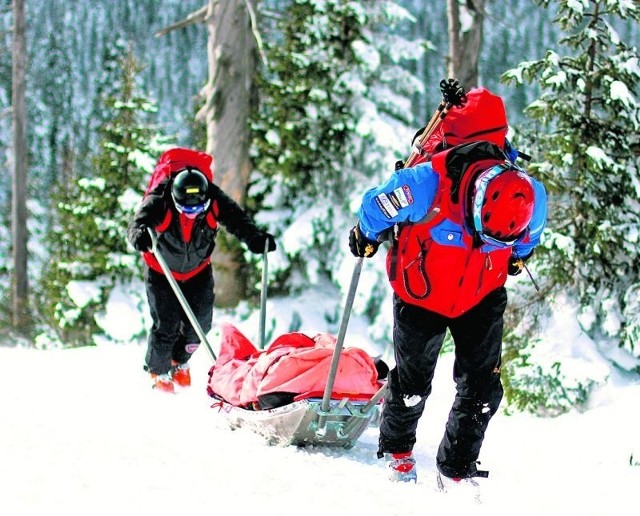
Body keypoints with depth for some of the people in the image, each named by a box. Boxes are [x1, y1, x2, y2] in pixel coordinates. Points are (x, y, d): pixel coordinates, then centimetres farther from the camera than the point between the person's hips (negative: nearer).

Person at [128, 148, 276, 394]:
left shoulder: (214, 200, -26)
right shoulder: (160, 201, -32)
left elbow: (236, 219, -31)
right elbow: (139, 222, -43)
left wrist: (254, 238, -51)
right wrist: (139, 235, -67)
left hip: (198, 270, 3)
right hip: (162, 270, -3)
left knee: (200, 322, -1)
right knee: (166, 324, -9)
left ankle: (180, 361, 30)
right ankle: (158, 371, 19)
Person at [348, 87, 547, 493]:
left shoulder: (532, 198, -24)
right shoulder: (429, 184, -37)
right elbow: (375, 206, -16)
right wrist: (366, 239, 2)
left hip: (482, 296, 2)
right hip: (421, 296, -2)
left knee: (482, 387, -4)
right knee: (413, 382, 10)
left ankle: (457, 471, 12)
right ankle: (397, 451, 37)